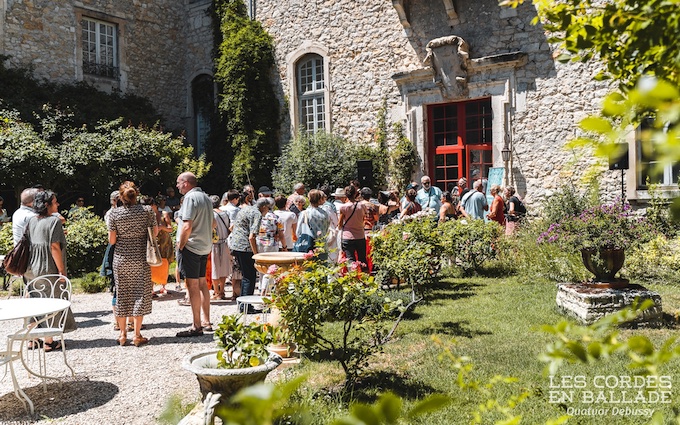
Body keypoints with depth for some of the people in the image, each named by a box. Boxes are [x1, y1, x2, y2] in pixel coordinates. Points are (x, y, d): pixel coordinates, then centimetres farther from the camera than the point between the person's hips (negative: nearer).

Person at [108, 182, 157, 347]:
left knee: (122, 294, 11)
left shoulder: (114, 213, -5)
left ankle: (122, 334, 17)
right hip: (141, 259, -1)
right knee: (140, 293, 5)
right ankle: (137, 335, 7)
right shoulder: (147, 210, -7)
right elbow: (155, 233, -1)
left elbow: (112, 240, -4)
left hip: (121, 259, 1)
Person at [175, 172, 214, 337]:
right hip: (205, 247, 9)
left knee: (192, 286, -4)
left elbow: (187, 226, -21)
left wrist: (180, 246, -13)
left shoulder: (190, 198, -14)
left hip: (191, 247, -9)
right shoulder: (206, 198, 15)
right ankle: (206, 322, 22)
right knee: (202, 283, 15)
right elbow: (212, 223, 22)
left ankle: (196, 326, 0)